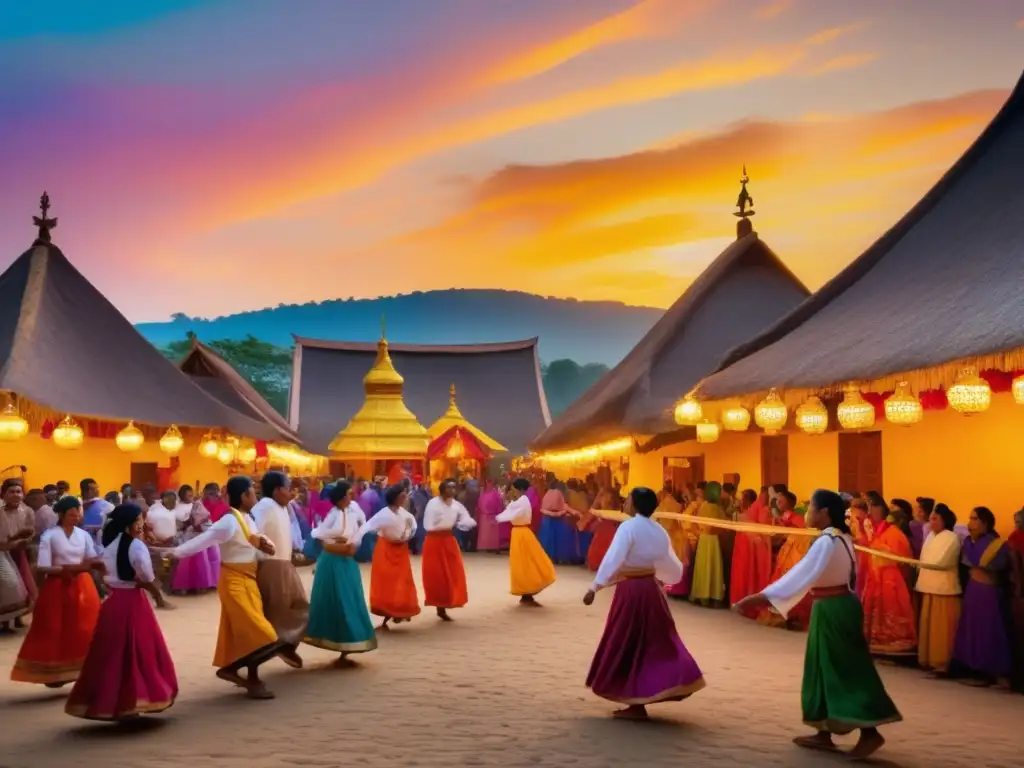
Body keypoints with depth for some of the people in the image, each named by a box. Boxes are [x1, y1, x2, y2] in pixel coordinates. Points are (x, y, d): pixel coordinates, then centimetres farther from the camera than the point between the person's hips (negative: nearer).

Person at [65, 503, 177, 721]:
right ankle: (129, 703, 7)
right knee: (137, 652, 4)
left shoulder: (109, 544, 9)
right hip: (131, 602, -7)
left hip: (113, 600, 7)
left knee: (110, 653, 11)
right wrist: (159, 598, -1)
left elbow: (107, 574, 8)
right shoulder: (136, 545, -14)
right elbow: (147, 579, -13)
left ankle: (104, 702, 15)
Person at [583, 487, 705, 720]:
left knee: (627, 644, 2)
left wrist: (594, 588, -23)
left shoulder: (628, 527, -13)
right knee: (655, 640, 15)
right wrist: (672, 575, 39)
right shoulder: (659, 532, 8)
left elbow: (612, 559, -23)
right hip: (651, 587, 7)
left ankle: (636, 705, 6)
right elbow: (672, 567, 17)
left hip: (630, 589, -7)